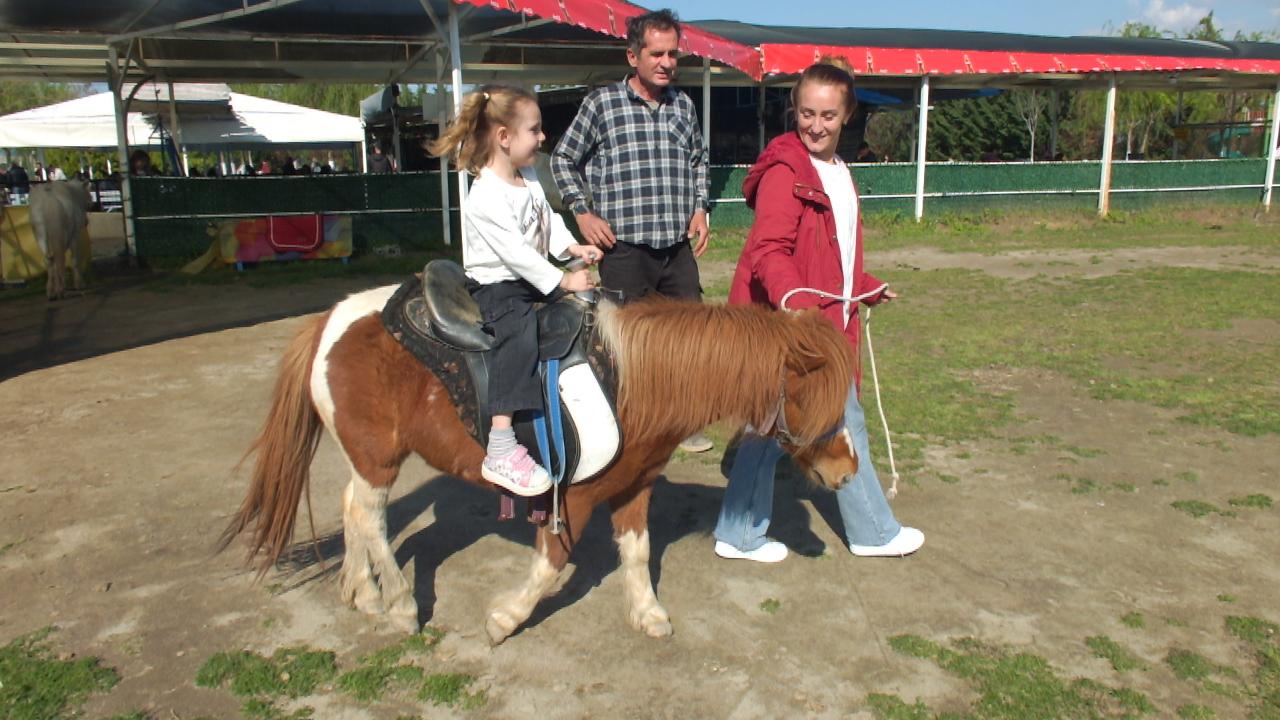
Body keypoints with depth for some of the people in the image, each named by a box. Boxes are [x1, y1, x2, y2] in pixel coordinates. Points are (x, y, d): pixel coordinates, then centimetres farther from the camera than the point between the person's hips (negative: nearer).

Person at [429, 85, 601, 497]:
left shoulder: (529, 180, 10)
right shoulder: (486, 197, -20)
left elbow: (548, 221, 18)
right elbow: (514, 251, -25)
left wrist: (573, 248, 1)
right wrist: (562, 281, -23)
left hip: (531, 282, 10)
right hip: (495, 287, -10)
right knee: (519, 332, -33)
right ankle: (501, 450, -38)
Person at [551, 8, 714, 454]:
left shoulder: (683, 105, 10)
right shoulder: (601, 103, -3)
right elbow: (563, 159, 5)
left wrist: (699, 208, 11)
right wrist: (583, 213, -4)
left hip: (679, 247, 5)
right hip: (624, 248, -4)